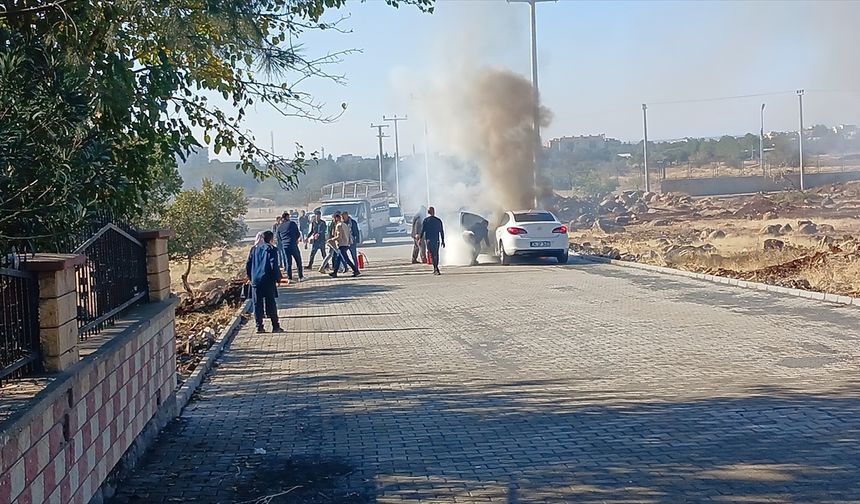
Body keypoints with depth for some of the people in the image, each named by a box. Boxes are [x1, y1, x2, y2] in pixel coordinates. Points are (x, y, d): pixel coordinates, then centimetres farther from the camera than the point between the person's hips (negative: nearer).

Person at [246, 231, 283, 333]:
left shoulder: (254, 249, 9)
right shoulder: (271, 249, -5)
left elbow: (248, 265, 9)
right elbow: (274, 266, -12)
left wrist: (251, 277, 19)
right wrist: (278, 278, -3)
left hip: (255, 280, 4)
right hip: (268, 281, -4)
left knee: (257, 304, 7)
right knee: (271, 304, 1)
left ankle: (259, 327, 7)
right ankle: (275, 326, 3)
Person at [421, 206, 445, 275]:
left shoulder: (425, 220, -3)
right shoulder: (438, 220, 5)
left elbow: (422, 231, -5)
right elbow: (442, 231, 7)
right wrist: (443, 241, 12)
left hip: (429, 240, -3)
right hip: (437, 240, 3)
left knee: (432, 254, -8)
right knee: (436, 254, 14)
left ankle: (436, 269, -21)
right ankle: (435, 269, 20)